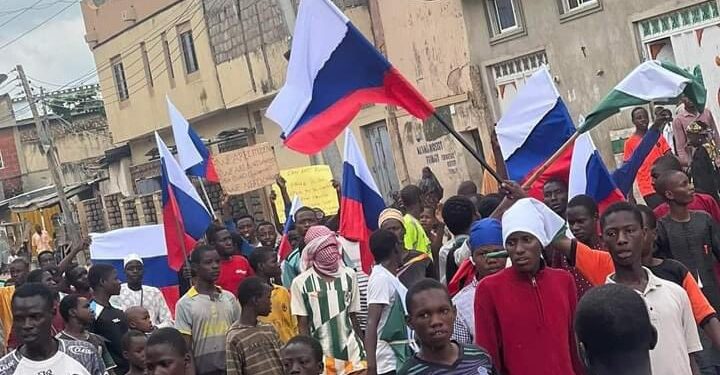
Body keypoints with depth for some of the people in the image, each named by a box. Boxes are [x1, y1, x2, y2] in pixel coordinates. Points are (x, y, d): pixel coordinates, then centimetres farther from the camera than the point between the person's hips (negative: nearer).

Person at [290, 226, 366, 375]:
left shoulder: (349, 275, 3)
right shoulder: (301, 282, -5)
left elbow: (353, 317, 10)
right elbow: (303, 325, 0)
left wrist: (364, 349, 10)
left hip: (351, 350, 2)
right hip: (320, 354, -2)